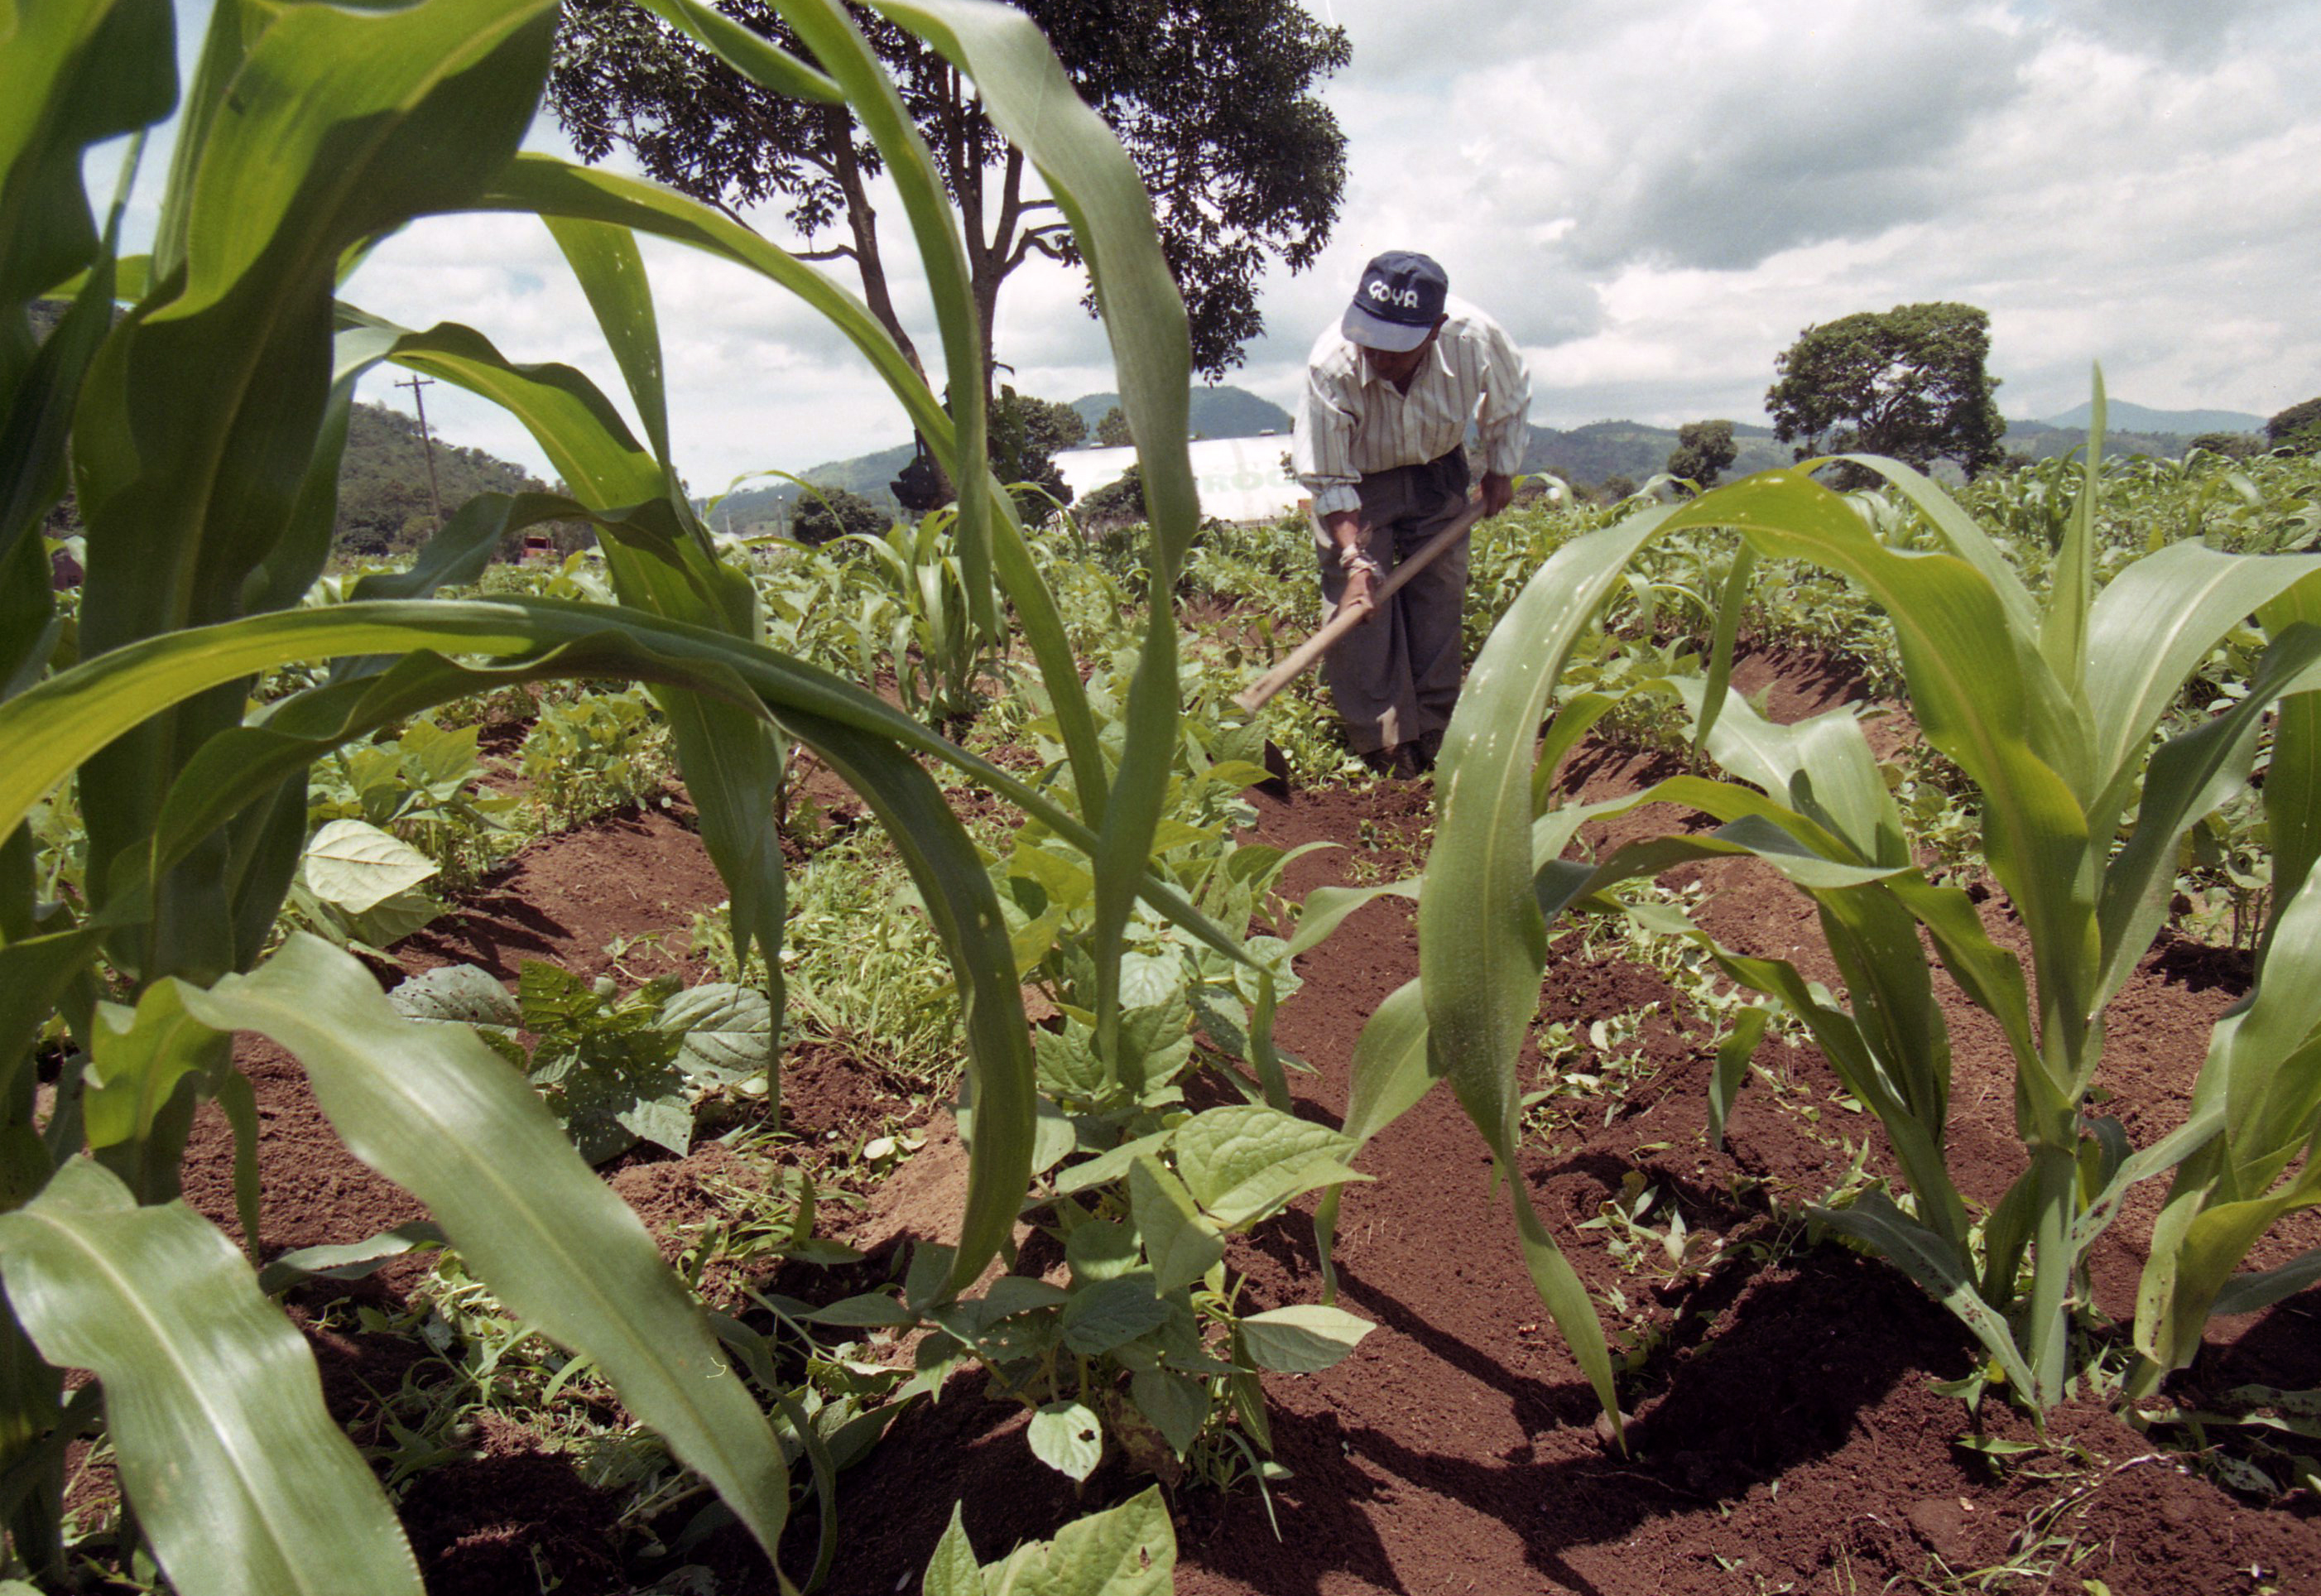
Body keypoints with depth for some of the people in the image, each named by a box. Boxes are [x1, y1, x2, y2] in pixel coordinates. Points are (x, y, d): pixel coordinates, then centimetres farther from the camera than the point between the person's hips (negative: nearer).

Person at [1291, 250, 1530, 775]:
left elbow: (1509, 401, -1)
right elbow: (1329, 480, -25)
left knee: (1439, 604, 0)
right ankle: (1385, 754, -3)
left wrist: (1500, 469, 3)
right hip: (1357, 482, -2)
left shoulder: (1474, 338, -29)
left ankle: (1432, 742, 12)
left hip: (1437, 476, 2)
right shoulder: (1331, 364, -35)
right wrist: (1354, 559, -34)